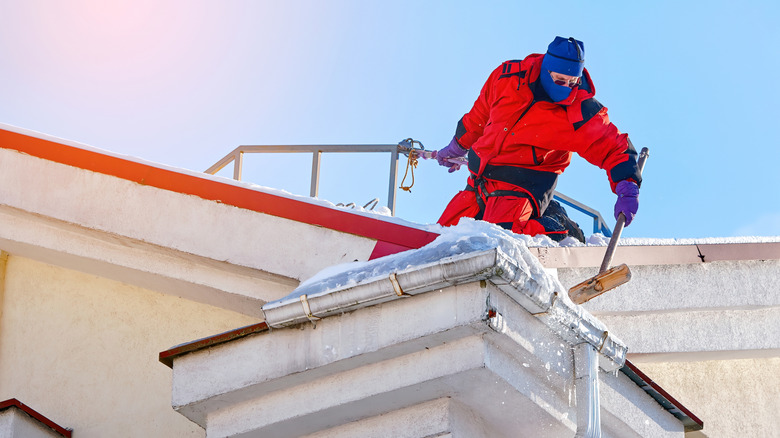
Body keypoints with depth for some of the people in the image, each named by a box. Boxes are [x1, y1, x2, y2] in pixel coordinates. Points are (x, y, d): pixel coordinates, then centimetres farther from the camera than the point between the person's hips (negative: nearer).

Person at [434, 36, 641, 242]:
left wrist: (628, 190, -24)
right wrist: (459, 145, 29)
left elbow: (613, 147, -9)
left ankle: (557, 228, -1)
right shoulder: (509, 74, -4)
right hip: (479, 180, 6)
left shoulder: (579, 112, -15)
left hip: (523, 186, -6)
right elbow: (479, 114, 14)